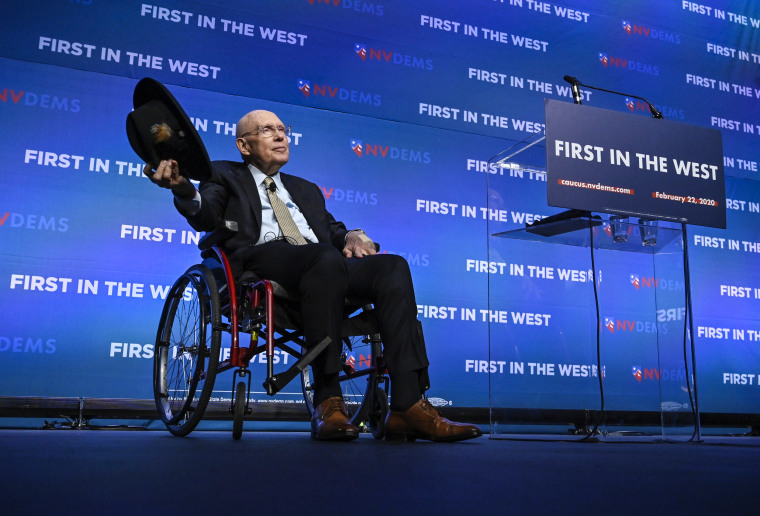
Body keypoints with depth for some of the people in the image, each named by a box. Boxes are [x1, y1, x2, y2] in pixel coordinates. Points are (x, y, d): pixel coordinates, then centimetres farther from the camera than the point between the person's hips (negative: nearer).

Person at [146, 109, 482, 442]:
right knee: (326, 257, -37)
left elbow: (332, 230, 26)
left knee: (392, 266, -24)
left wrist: (352, 236, 1)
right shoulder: (225, 175, 23)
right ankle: (328, 401, -33)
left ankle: (409, 407, -34)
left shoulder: (306, 189, 38)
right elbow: (205, 217, 3)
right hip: (264, 257, -5)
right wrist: (184, 189, -20)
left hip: (325, 266, 5)